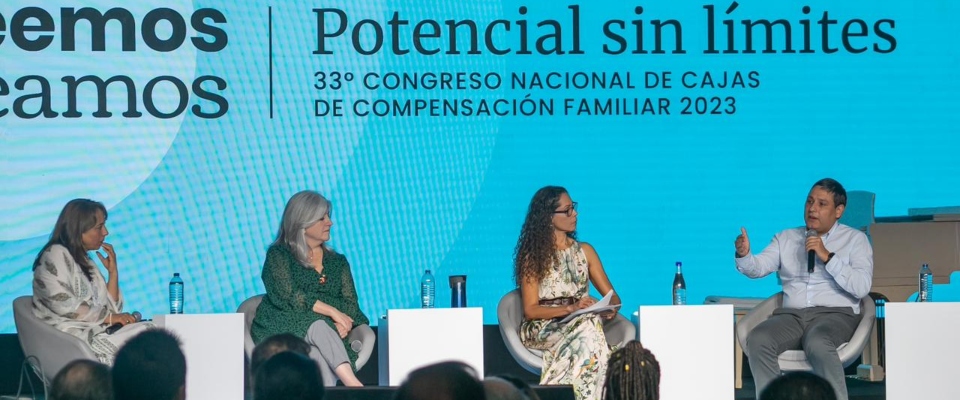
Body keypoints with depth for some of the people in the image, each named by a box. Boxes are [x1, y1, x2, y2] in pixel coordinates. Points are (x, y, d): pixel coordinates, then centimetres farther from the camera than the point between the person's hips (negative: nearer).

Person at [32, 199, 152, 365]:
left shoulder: (85, 262, 23)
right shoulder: (56, 255, -3)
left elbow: (111, 307, 18)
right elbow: (63, 304, -17)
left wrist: (113, 271, 8)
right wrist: (109, 317, -14)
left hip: (96, 331, 8)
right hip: (71, 335, -8)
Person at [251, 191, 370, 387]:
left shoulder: (338, 262, 22)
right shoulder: (278, 255, 9)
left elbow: (350, 303, 10)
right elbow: (286, 296, -8)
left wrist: (343, 323, -16)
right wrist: (331, 311, -17)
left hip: (328, 330, 4)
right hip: (283, 330, -4)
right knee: (318, 325, -38)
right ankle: (352, 384, -57)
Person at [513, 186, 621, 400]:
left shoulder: (584, 251, 17)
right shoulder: (533, 257, 3)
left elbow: (612, 296, 16)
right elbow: (530, 310, -4)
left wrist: (610, 308, -9)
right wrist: (571, 308, -18)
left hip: (581, 323, 3)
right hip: (542, 329, -3)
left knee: (591, 323, -35)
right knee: (587, 324, -35)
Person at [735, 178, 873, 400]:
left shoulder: (855, 239, 11)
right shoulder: (786, 238, 22)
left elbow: (862, 287, -4)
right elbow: (759, 268, 4)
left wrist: (828, 257, -11)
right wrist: (744, 256, -18)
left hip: (835, 314, -3)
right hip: (790, 315, 3)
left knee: (817, 344, -38)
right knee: (757, 340, -29)